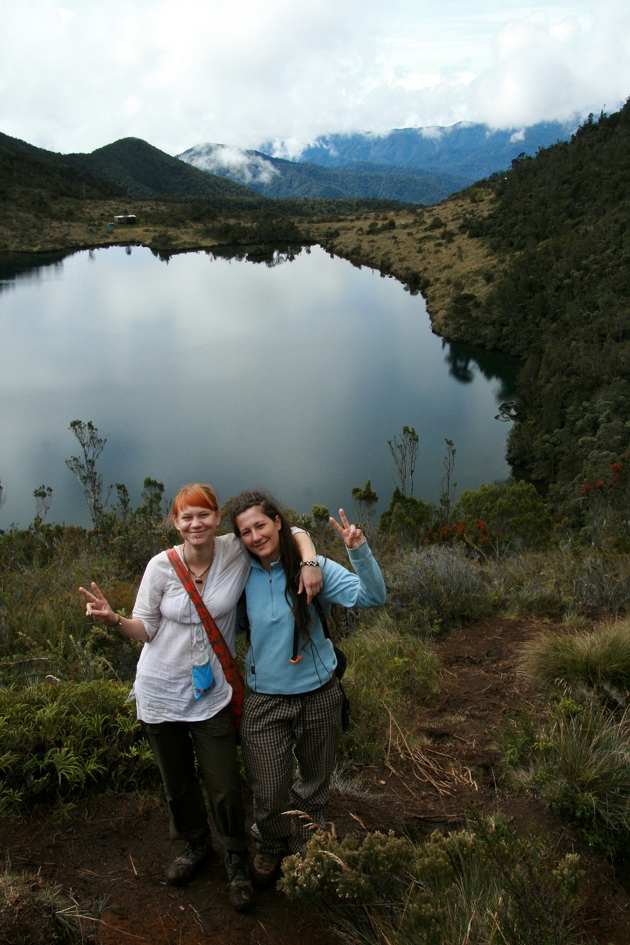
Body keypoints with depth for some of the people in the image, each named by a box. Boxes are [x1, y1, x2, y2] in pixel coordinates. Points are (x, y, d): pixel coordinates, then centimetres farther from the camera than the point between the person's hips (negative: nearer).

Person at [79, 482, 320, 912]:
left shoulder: (236, 552, -13)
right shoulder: (162, 566, -12)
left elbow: (292, 532, -4)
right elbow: (146, 629, -4)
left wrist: (309, 561, -23)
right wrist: (115, 620, -23)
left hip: (211, 695, -1)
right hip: (160, 692, 1)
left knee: (226, 787, 5)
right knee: (177, 781, 19)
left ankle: (236, 859, 35)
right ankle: (196, 843, 49)